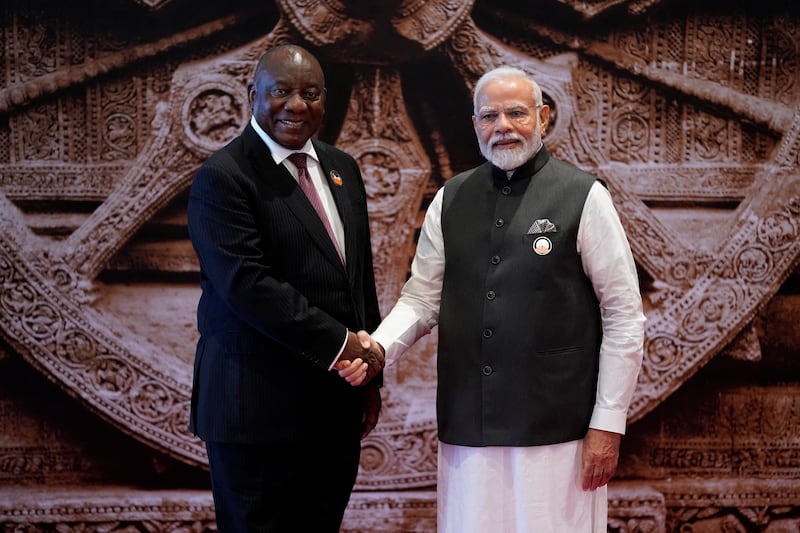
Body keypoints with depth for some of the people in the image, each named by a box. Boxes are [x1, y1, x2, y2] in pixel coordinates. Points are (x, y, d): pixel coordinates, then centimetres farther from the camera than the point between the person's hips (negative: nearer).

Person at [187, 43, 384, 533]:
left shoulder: (342, 168, 12)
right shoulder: (223, 178, -10)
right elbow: (247, 283, -20)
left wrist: (370, 373, 15)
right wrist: (339, 344, -17)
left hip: (337, 406, 7)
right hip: (258, 408, -6)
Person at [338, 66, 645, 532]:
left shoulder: (584, 197, -4)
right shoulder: (450, 201, 7)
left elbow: (624, 314, -4)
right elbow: (422, 298, 10)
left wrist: (608, 424, -5)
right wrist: (377, 348, -10)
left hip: (557, 430, -3)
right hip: (468, 428, 3)